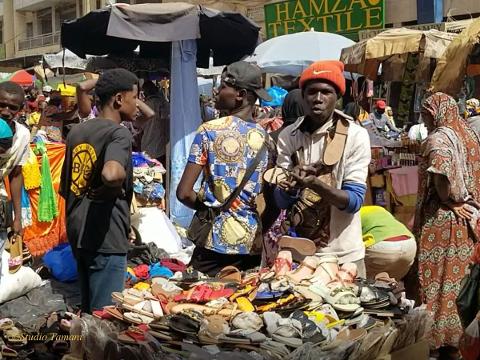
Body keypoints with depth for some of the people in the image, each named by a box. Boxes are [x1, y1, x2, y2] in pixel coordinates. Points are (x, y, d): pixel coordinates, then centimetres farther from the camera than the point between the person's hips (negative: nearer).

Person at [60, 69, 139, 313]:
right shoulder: (119, 133, -13)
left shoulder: (76, 132, 12)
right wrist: (107, 191, -14)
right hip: (106, 237, -8)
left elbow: (64, 188, 17)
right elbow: (112, 174, -34)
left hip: (77, 232, 8)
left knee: (87, 311, 19)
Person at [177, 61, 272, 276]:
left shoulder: (209, 130, -7)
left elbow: (184, 193, -10)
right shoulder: (266, 137, 3)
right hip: (252, 242, 4)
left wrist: (206, 208, 8)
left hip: (217, 239, -3)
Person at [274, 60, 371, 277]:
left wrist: (314, 183, -28)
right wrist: (290, 187, -25)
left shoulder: (355, 135, -8)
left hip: (343, 254, -2)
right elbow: (281, 201, -2)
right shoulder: (288, 136, -1)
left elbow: (354, 200, -12)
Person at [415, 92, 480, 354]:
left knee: (437, 279, 2)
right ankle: (455, 334, 24)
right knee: (456, 278, 15)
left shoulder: (438, 138, -13)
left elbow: (441, 174, -29)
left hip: (441, 219, -8)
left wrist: (448, 202, -16)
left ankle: (437, 336, 10)